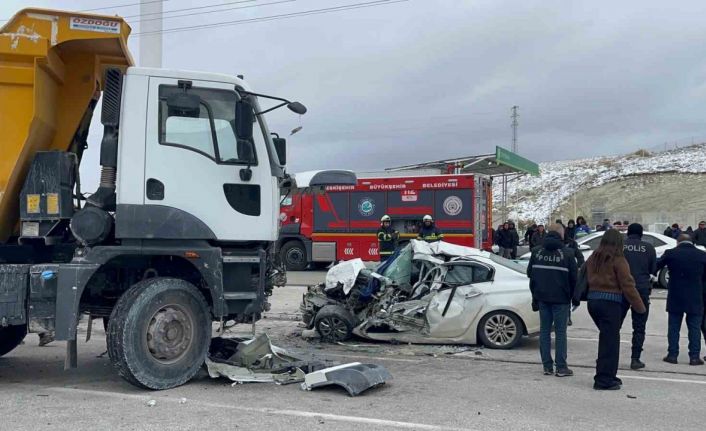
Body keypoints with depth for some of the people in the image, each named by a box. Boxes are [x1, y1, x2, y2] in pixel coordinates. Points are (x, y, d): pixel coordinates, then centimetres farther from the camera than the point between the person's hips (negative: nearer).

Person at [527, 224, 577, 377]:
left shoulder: (537, 251, 5)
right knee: (560, 332, 2)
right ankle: (561, 367, 3)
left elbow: (530, 273, 10)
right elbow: (574, 277, -4)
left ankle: (547, 366, 11)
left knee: (545, 330, 9)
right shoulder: (566, 254, -7)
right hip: (560, 299, -4)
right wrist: (574, 296, 11)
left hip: (542, 297, 4)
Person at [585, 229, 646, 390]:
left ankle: (607, 375, 21)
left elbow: (586, 279, 14)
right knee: (610, 341, 0)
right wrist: (640, 306, -5)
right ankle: (605, 380, 1)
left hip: (593, 300, 7)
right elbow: (627, 286, -11)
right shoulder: (618, 260, -10)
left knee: (606, 339, 17)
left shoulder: (593, 258, 11)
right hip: (611, 302, -7)